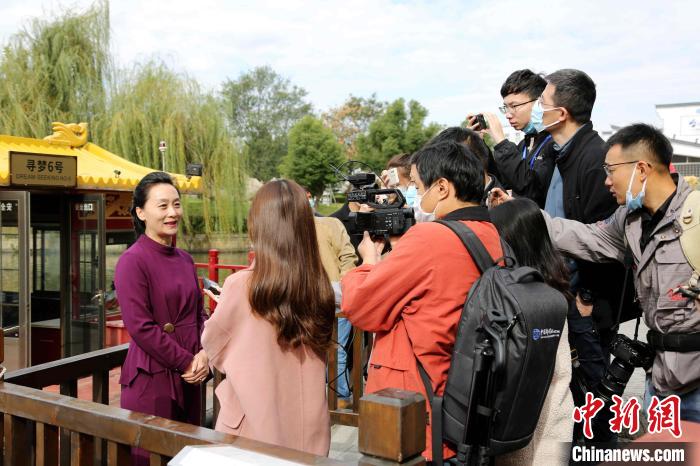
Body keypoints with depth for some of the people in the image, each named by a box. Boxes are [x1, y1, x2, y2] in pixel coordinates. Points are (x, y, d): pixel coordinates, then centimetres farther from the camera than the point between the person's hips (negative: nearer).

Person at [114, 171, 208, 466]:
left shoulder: (184, 260, 10)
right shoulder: (133, 260, -12)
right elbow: (141, 327, -17)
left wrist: (204, 354, -5)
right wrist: (186, 362, -12)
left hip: (188, 377, 7)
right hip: (151, 377, -6)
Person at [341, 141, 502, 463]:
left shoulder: (429, 236, -21)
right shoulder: (493, 237, 4)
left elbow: (358, 307, -14)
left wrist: (371, 261, 3)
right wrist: (398, 254, 10)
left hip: (413, 403, -8)